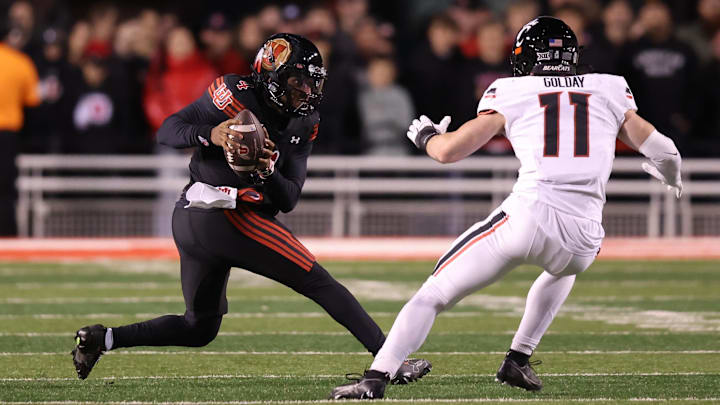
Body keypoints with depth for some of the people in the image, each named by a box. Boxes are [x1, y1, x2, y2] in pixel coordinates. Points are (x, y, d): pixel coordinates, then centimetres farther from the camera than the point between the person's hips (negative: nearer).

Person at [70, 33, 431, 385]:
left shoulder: (302, 126, 12)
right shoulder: (236, 95, -9)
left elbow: (288, 201, 5)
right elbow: (167, 131, -10)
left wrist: (268, 173, -15)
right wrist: (210, 135, -28)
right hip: (225, 216, -9)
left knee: (200, 328, 19)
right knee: (320, 284, -8)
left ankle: (103, 338, 11)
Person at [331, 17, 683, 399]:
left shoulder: (511, 93, 13)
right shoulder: (609, 90, 19)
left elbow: (448, 151, 10)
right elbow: (662, 152, 19)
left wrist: (425, 136, 33)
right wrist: (669, 171, 43)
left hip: (528, 217, -3)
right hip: (583, 236, 3)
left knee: (433, 293, 7)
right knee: (563, 267, 40)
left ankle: (375, 379, -8)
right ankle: (517, 361, 32)